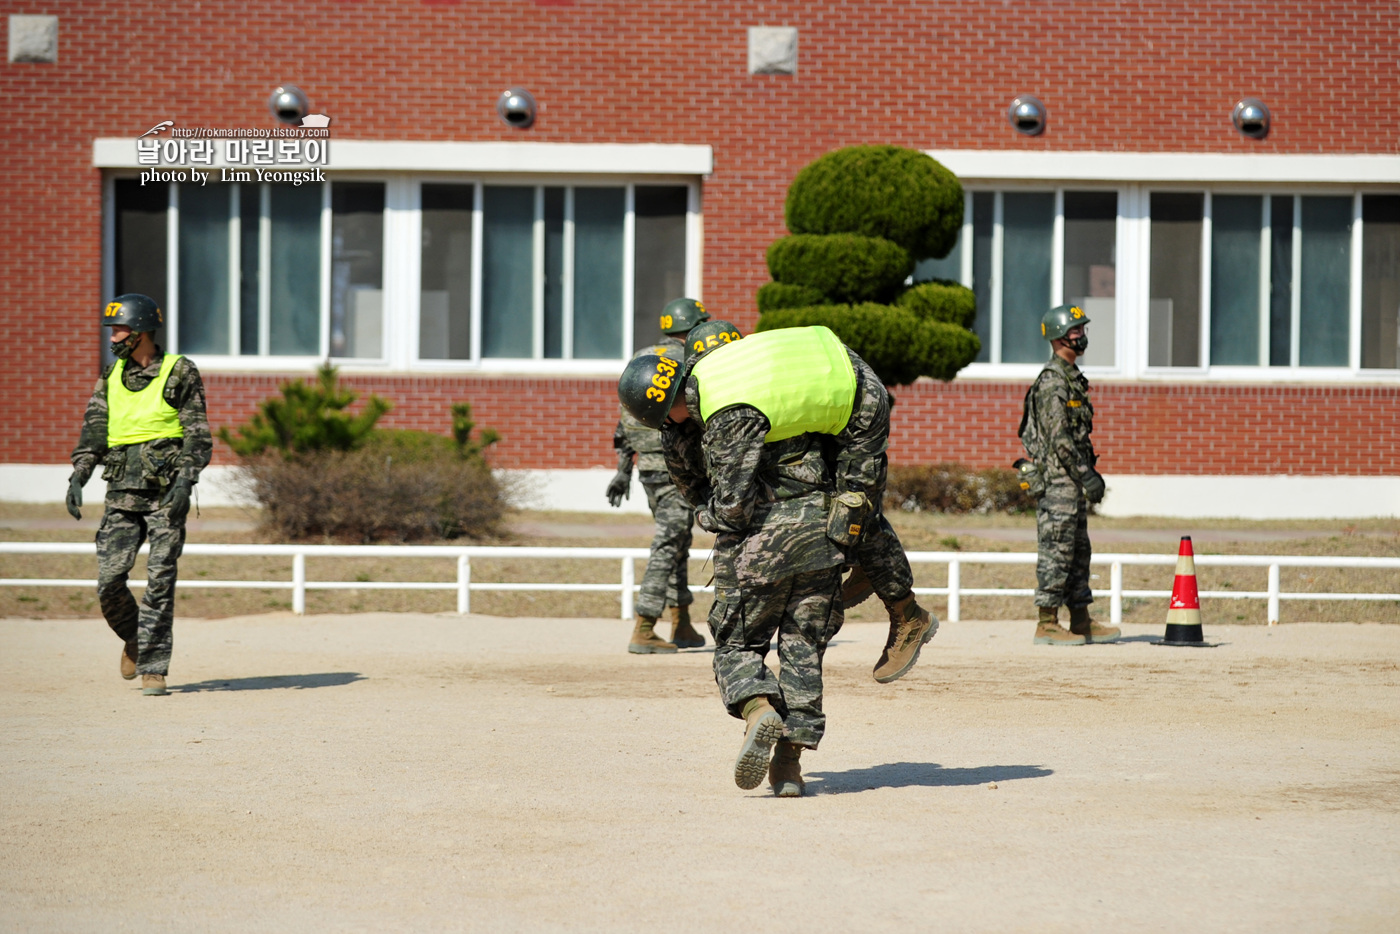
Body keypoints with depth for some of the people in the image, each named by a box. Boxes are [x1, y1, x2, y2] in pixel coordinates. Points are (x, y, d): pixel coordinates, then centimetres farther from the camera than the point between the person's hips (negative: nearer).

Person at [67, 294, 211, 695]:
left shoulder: (180, 373, -2)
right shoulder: (112, 376, 14)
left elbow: (198, 434, -6)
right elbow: (94, 429, 11)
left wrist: (185, 480, -20)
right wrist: (78, 478, -2)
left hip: (167, 493, -4)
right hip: (122, 492, 4)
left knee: (159, 582, -7)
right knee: (109, 580, -4)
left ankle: (153, 669, -2)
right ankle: (134, 639, 24)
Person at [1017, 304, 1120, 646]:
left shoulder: (1071, 377, 17)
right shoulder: (1052, 381, -15)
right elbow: (1058, 437, -20)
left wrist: (1090, 472, 21)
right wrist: (1086, 475, -21)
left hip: (1072, 480, 10)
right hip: (1057, 479, -10)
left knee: (1078, 551, 13)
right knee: (1057, 550, -7)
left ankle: (1081, 623, 18)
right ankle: (1047, 625, -4)